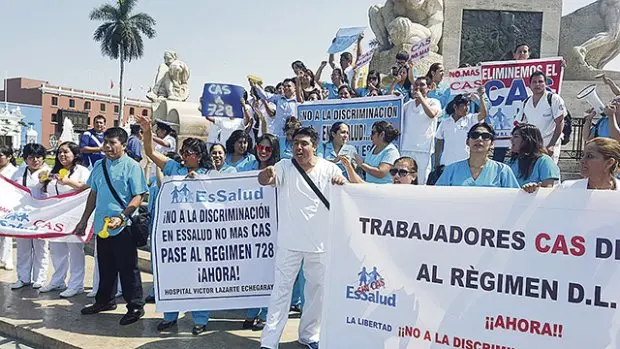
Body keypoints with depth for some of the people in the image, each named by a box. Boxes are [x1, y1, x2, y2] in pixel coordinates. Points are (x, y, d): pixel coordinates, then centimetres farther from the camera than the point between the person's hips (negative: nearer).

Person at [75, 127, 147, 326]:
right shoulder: (99, 166, 10)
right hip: (101, 225, 6)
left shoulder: (131, 166, -9)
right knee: (105, 267, 19)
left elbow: (138, 197, -14)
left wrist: (121, 217, -24)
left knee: (128, 269, 1)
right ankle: (105, 300, 36)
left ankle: (135, 306, 12)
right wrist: (84, 220, 18)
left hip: (123, 227, -6)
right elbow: (94, 194, 17)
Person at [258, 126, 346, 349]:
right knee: (282, 289, 2)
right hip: (289, 241, -2)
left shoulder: (328, 168, -2)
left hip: (320, 242, 2)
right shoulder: (285, 167, -4)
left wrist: (342, 182, -27)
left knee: (317, 289, 14)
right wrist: (267, 174, -46)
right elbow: (264, 180, -21)